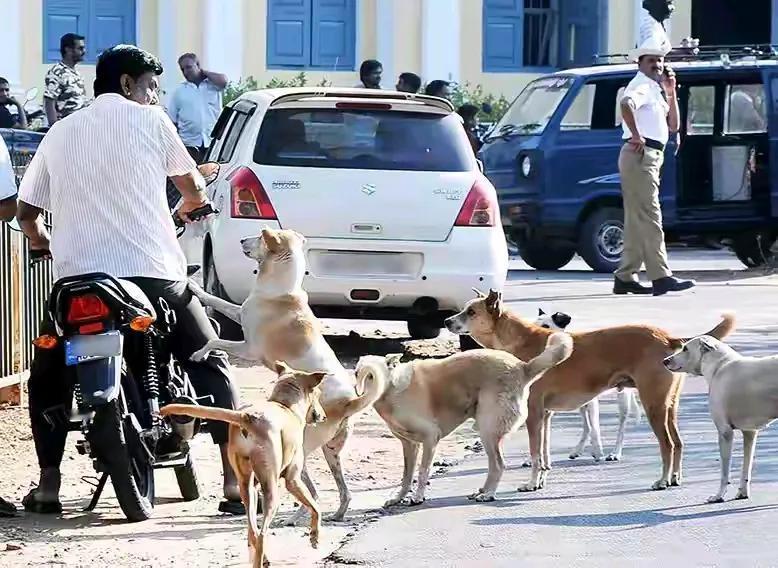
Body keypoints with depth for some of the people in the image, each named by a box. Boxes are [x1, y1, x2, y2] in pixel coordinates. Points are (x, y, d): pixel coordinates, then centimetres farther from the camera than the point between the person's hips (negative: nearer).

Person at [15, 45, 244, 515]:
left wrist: (45, 245, 39)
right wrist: (187, 209, 41)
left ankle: (49, 484, 8)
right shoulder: (149, 120, 6)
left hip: (78, 277, 2)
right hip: (152, 272, -2)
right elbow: (194, 186, 17)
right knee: (210, 366, 14)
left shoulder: (61, 132, 15)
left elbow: (26, 211, 17)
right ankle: (236, 481, 3)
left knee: (49, 378, 22)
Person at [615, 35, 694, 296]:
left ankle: (625, 277, 13)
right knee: (650, 217, -13)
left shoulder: (655, 89, 21)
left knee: (638, 220, 10)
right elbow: (626, 104, -31)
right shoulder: (641, 85, -8)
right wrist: (636, 136, -25)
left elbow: (673, 126, 20)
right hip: (641, 155, -10)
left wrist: (671, 93, 12)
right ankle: (661, 277, -18)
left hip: (650, 157, 10)